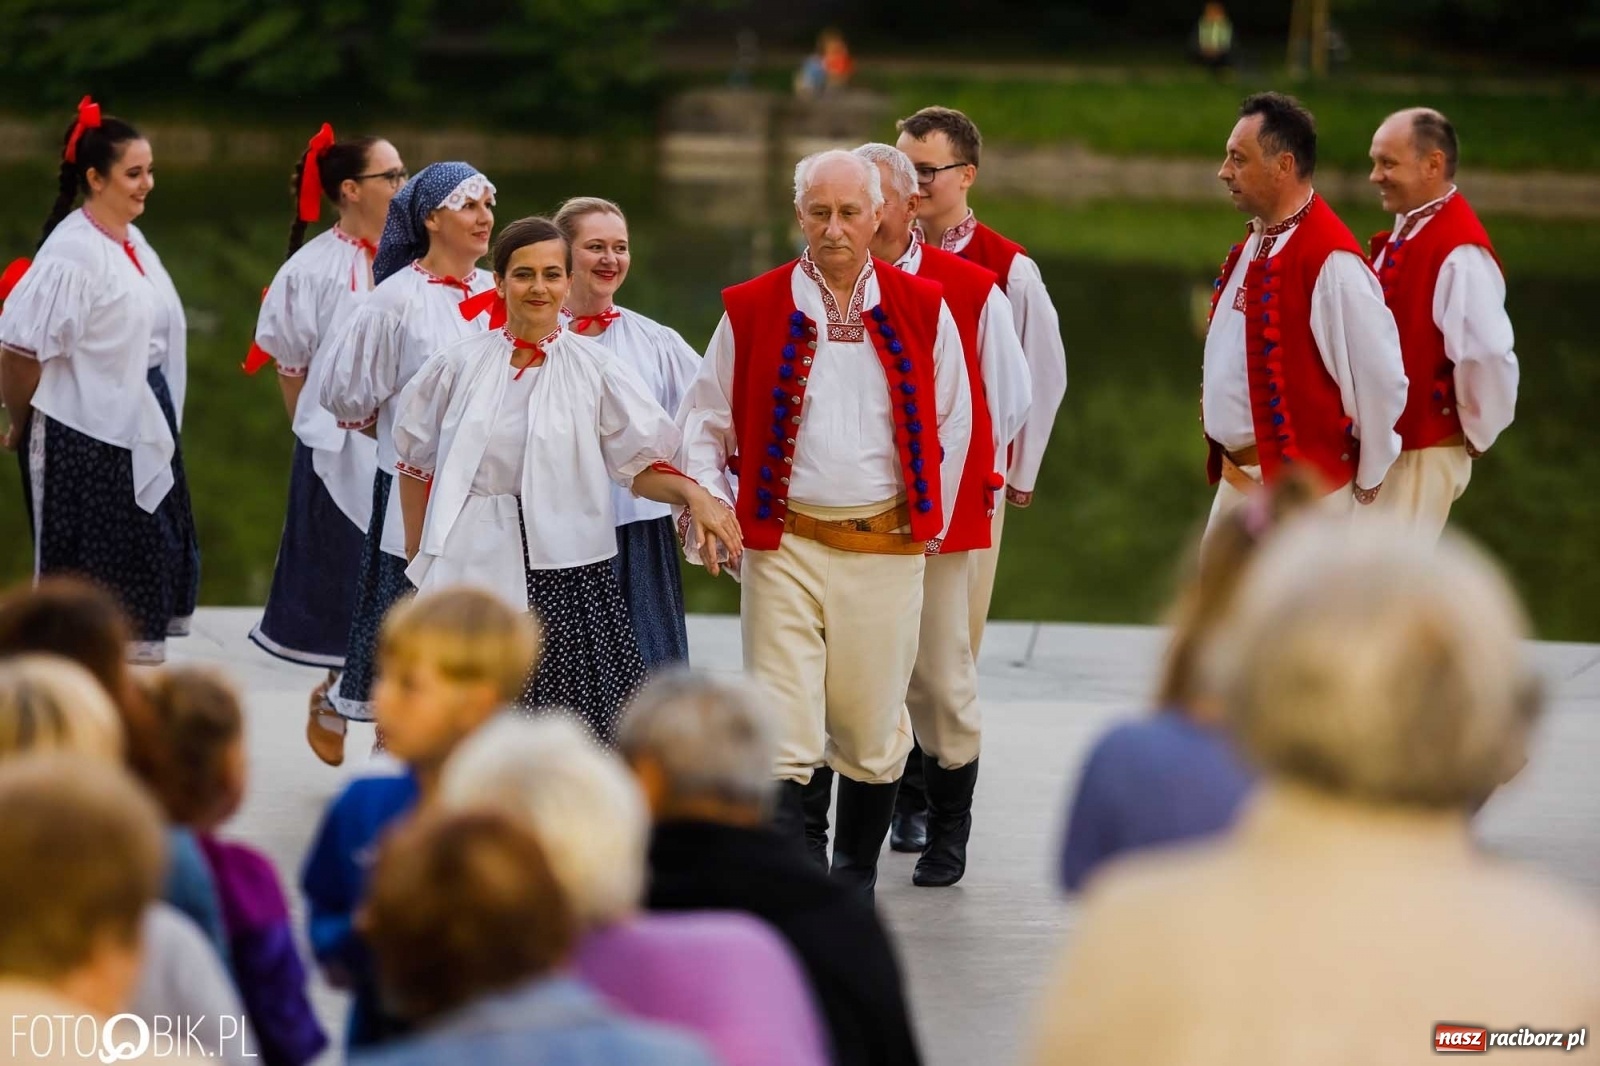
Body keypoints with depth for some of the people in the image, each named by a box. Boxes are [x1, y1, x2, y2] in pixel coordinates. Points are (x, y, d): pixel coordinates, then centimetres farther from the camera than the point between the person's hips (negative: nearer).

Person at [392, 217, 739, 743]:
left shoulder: (596, 369, 3)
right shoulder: (457, 367, 7)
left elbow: (641, 466, 4)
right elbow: (416, 467, 16)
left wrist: (690, 492, -16)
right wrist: (420, 562, 15)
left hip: (566, 576, -1)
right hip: (475, 571, 1)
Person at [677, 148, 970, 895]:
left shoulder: (921, 309, 5)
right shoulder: (752, 310, 2)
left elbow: (951, 422, 13)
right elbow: (704, 421, 10)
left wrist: (928, 522, 11)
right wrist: (708, 506, -4)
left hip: (885, 547, 1)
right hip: (784, 545, -1)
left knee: (872, 731, 9)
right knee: (780, 736, -8)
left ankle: (855, 885, 27)